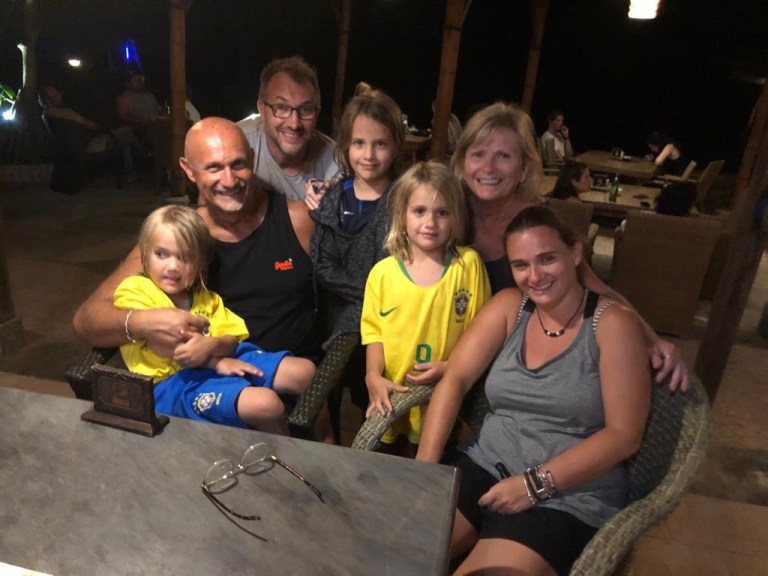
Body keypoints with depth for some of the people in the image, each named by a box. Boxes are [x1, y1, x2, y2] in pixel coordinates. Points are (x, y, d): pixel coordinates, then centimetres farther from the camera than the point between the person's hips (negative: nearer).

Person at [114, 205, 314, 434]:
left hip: (223, 362, 7)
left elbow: (231, 339, 4)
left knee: (305, 371, -4)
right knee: (265, 404, -28)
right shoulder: (132, 290, 0)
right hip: (173, 380, -7)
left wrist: (211, 346, -20)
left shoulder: (206, 297, 17)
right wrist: (216, 361, -13)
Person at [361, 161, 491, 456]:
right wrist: (373, 376, -12)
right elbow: (373, 331, 1)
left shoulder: (468, 263, -7)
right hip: (392, 397, 2)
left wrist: (451, 367, -14)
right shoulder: (382, 272, -4)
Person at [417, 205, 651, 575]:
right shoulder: (509, 306, 3)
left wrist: (536, 484, -16)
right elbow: (454, 379, -4)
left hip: (570, 496, -3)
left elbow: (624, 434, -10)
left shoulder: (612, 324, -7)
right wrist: (425, 467, -14)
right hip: (484, 464, 3)